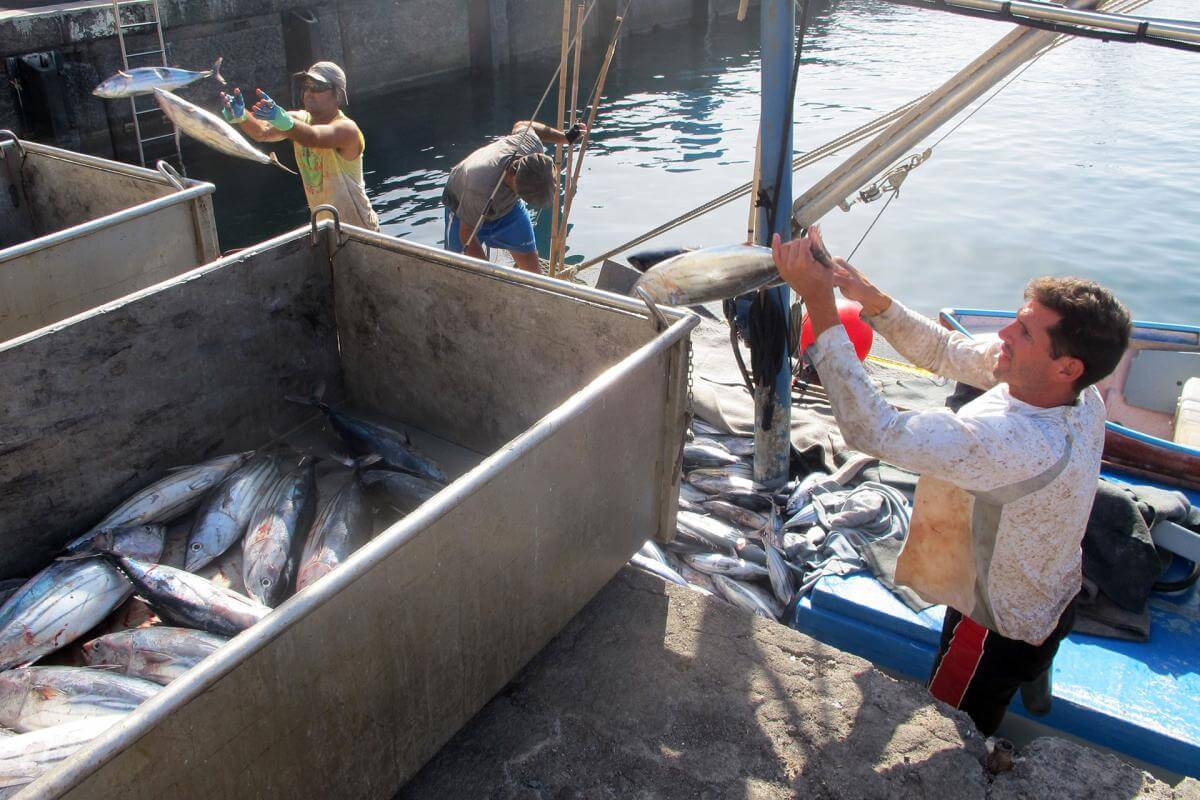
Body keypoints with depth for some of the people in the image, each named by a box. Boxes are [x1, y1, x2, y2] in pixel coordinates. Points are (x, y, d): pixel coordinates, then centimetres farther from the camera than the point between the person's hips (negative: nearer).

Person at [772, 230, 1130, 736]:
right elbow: (945, 352, -6)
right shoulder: (1076, 394, -16)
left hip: (999, 632, -8)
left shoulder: (1020, 445, -44)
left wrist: (819, 304, -45)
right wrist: (872, 300, -20)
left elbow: (874, 430, -46)